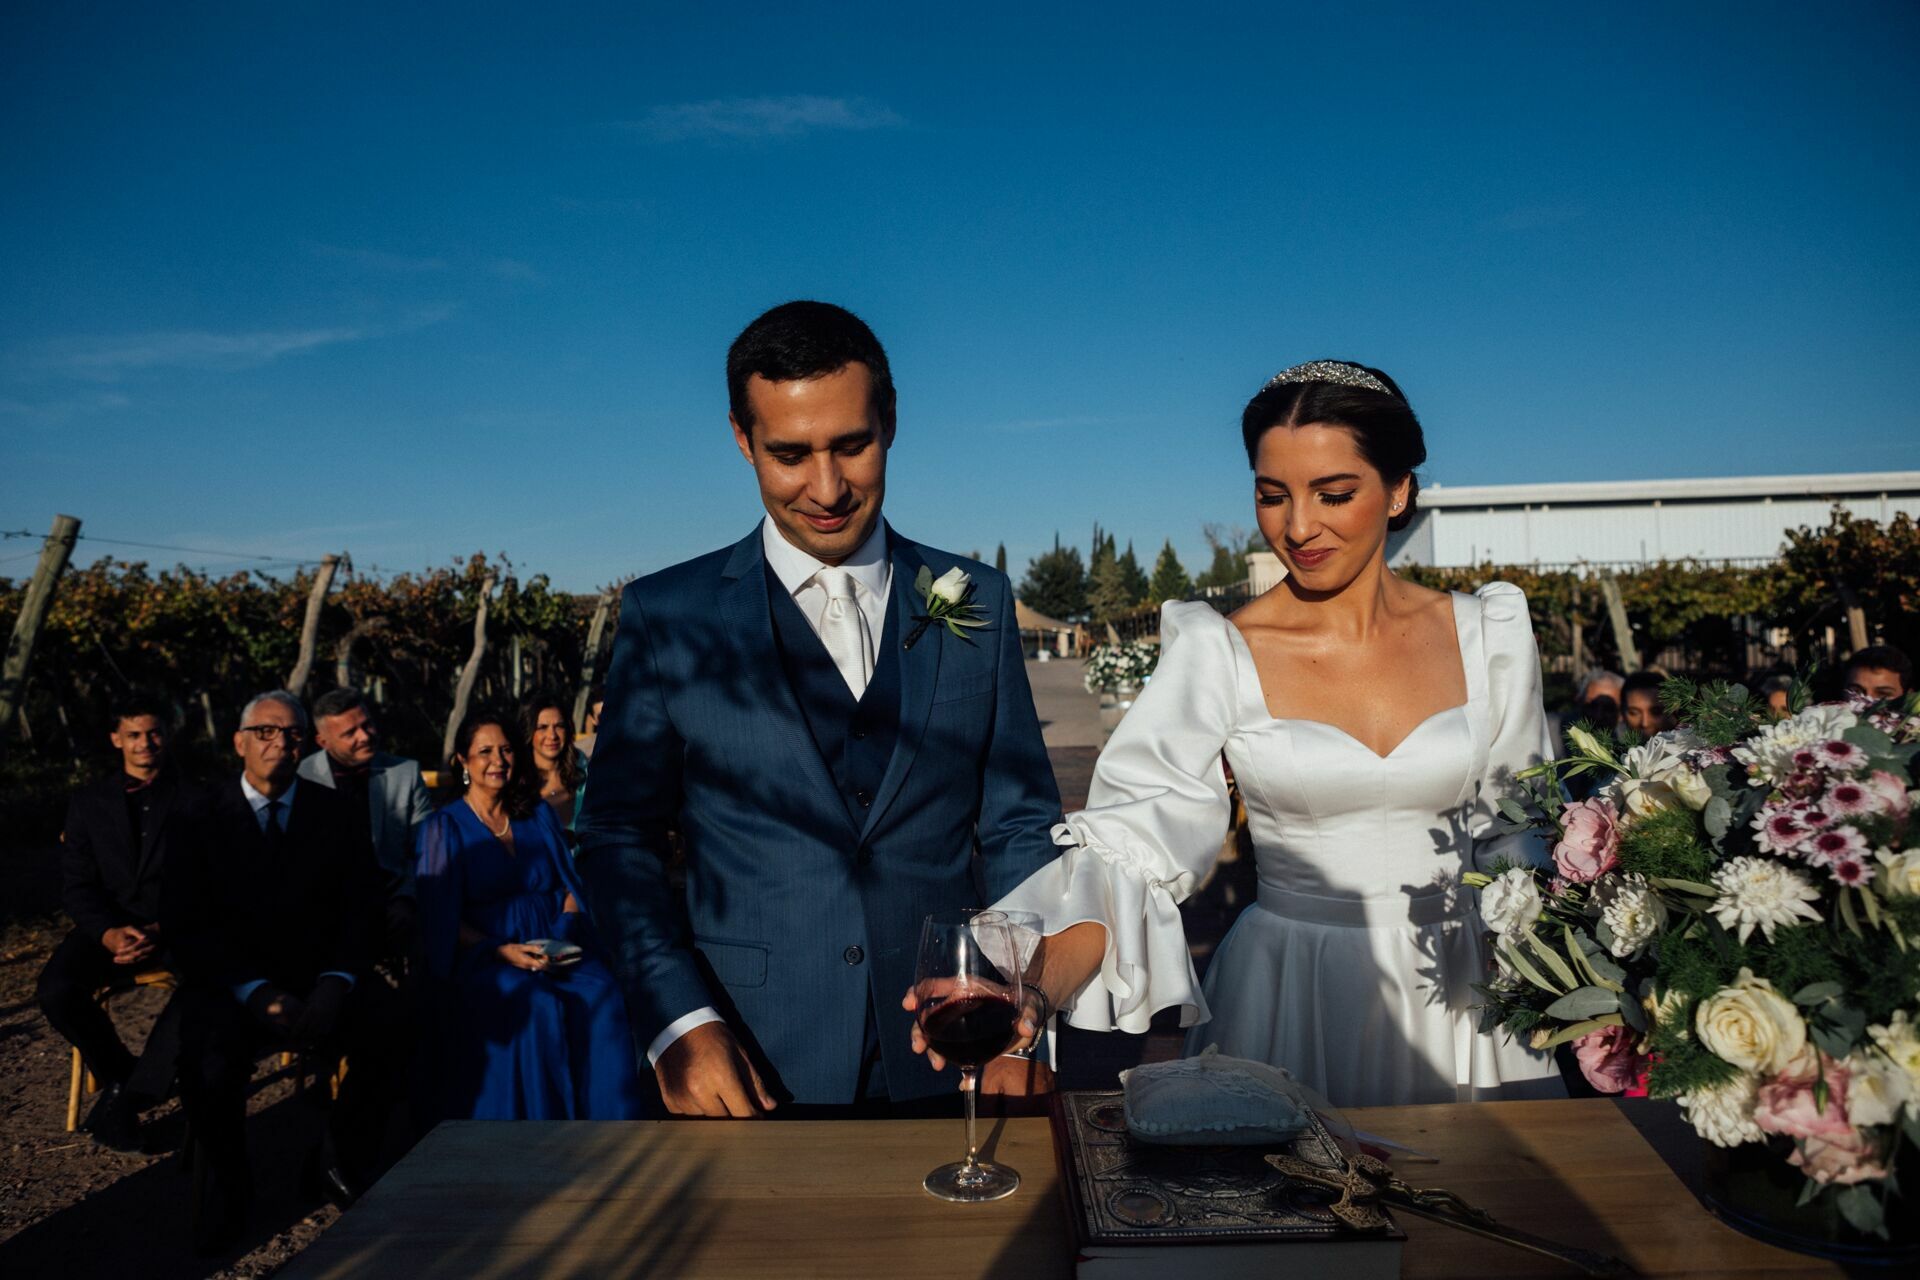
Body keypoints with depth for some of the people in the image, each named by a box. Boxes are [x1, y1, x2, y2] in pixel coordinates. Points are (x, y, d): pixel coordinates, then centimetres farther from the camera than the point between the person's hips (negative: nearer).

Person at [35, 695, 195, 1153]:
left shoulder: (192, 799, 6)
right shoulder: (89, 802, 12)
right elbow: (76, 885, 5)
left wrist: (165, 930, -18)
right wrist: (109, 933, -15)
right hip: (111, 925, 2)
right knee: (56, 990, -28)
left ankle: (126, 1098, -18)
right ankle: (121, 1073, -1)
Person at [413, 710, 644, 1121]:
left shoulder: (539, 815, 17)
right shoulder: (445, 827, 7)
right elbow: (443, 920, 0)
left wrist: (564, 938, -6)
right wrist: (502, 951, -16)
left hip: (555, 948, 3)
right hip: (485, 959, -3)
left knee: (604, 997, -29)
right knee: (538, 1008, -35)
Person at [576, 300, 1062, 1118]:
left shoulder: (976, 602, 2)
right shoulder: (667, 616, -2)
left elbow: (1020, 826, 3)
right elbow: (618, 835, 1)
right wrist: (676, 1021, -12)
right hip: (756, 1075, -1)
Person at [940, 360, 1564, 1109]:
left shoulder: (1487, 635, -3)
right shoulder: (1220, 657, -12)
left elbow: (1517, 833, 8)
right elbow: (1133, 846, -21)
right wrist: (1038, 986, -37)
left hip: (1458, 995, 3)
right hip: (1289, 1005, -2)